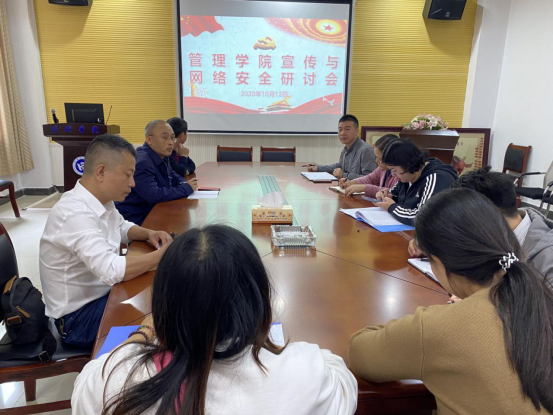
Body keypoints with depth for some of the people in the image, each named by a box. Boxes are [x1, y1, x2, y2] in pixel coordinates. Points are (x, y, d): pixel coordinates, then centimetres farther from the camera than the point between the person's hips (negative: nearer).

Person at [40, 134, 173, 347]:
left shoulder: (100, 200, -3)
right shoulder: (75, 214, -30)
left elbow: (122, 227, 17)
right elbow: (111, 270, -38)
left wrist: (148, 234, -4)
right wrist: (162, 254, -27)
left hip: (101, 293, 8)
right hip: (79, 316, -8)